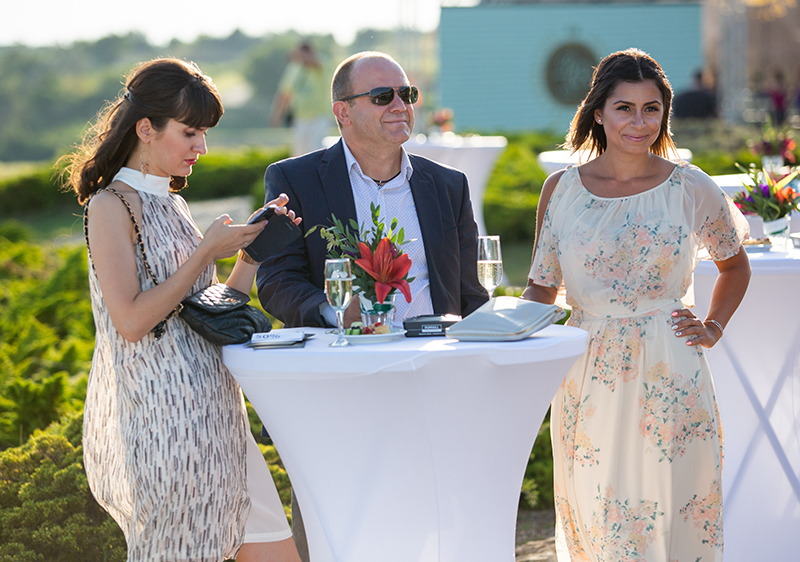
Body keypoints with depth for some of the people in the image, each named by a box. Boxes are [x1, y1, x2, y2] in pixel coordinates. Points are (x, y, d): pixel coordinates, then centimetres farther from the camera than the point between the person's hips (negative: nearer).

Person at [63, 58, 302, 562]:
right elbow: (132, 321, -18)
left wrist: (254, 243, 9)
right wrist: (207, 251, -13)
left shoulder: (171, 203, 16)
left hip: (209, 411, 8)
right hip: (154, 414, -8)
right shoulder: (111, 206, -8)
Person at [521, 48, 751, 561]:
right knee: (593, 518, 5)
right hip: (590, 375, 1)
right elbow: (542, 289, 11)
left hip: (670, 376, -1)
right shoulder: (563, 190, 4)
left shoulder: (691, 189, 1)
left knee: (670, 514, -2)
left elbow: (736, 266, 19)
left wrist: (713, 327, 7)